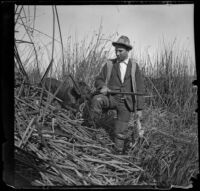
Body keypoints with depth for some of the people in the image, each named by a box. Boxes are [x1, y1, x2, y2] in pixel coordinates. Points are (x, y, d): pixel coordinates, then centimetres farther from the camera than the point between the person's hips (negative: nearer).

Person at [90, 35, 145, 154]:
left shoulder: (134, 66, 1)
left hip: (126, 103, 0)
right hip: (111, 98, 0)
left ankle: (119, 152, 26)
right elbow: (99, 80, 7)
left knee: (121, 132, 6)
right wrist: (102, 87, -18)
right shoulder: (109, 64, 2)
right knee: (97, 100, -35)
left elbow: (140, 88, 1)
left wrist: (140, 108, -3)